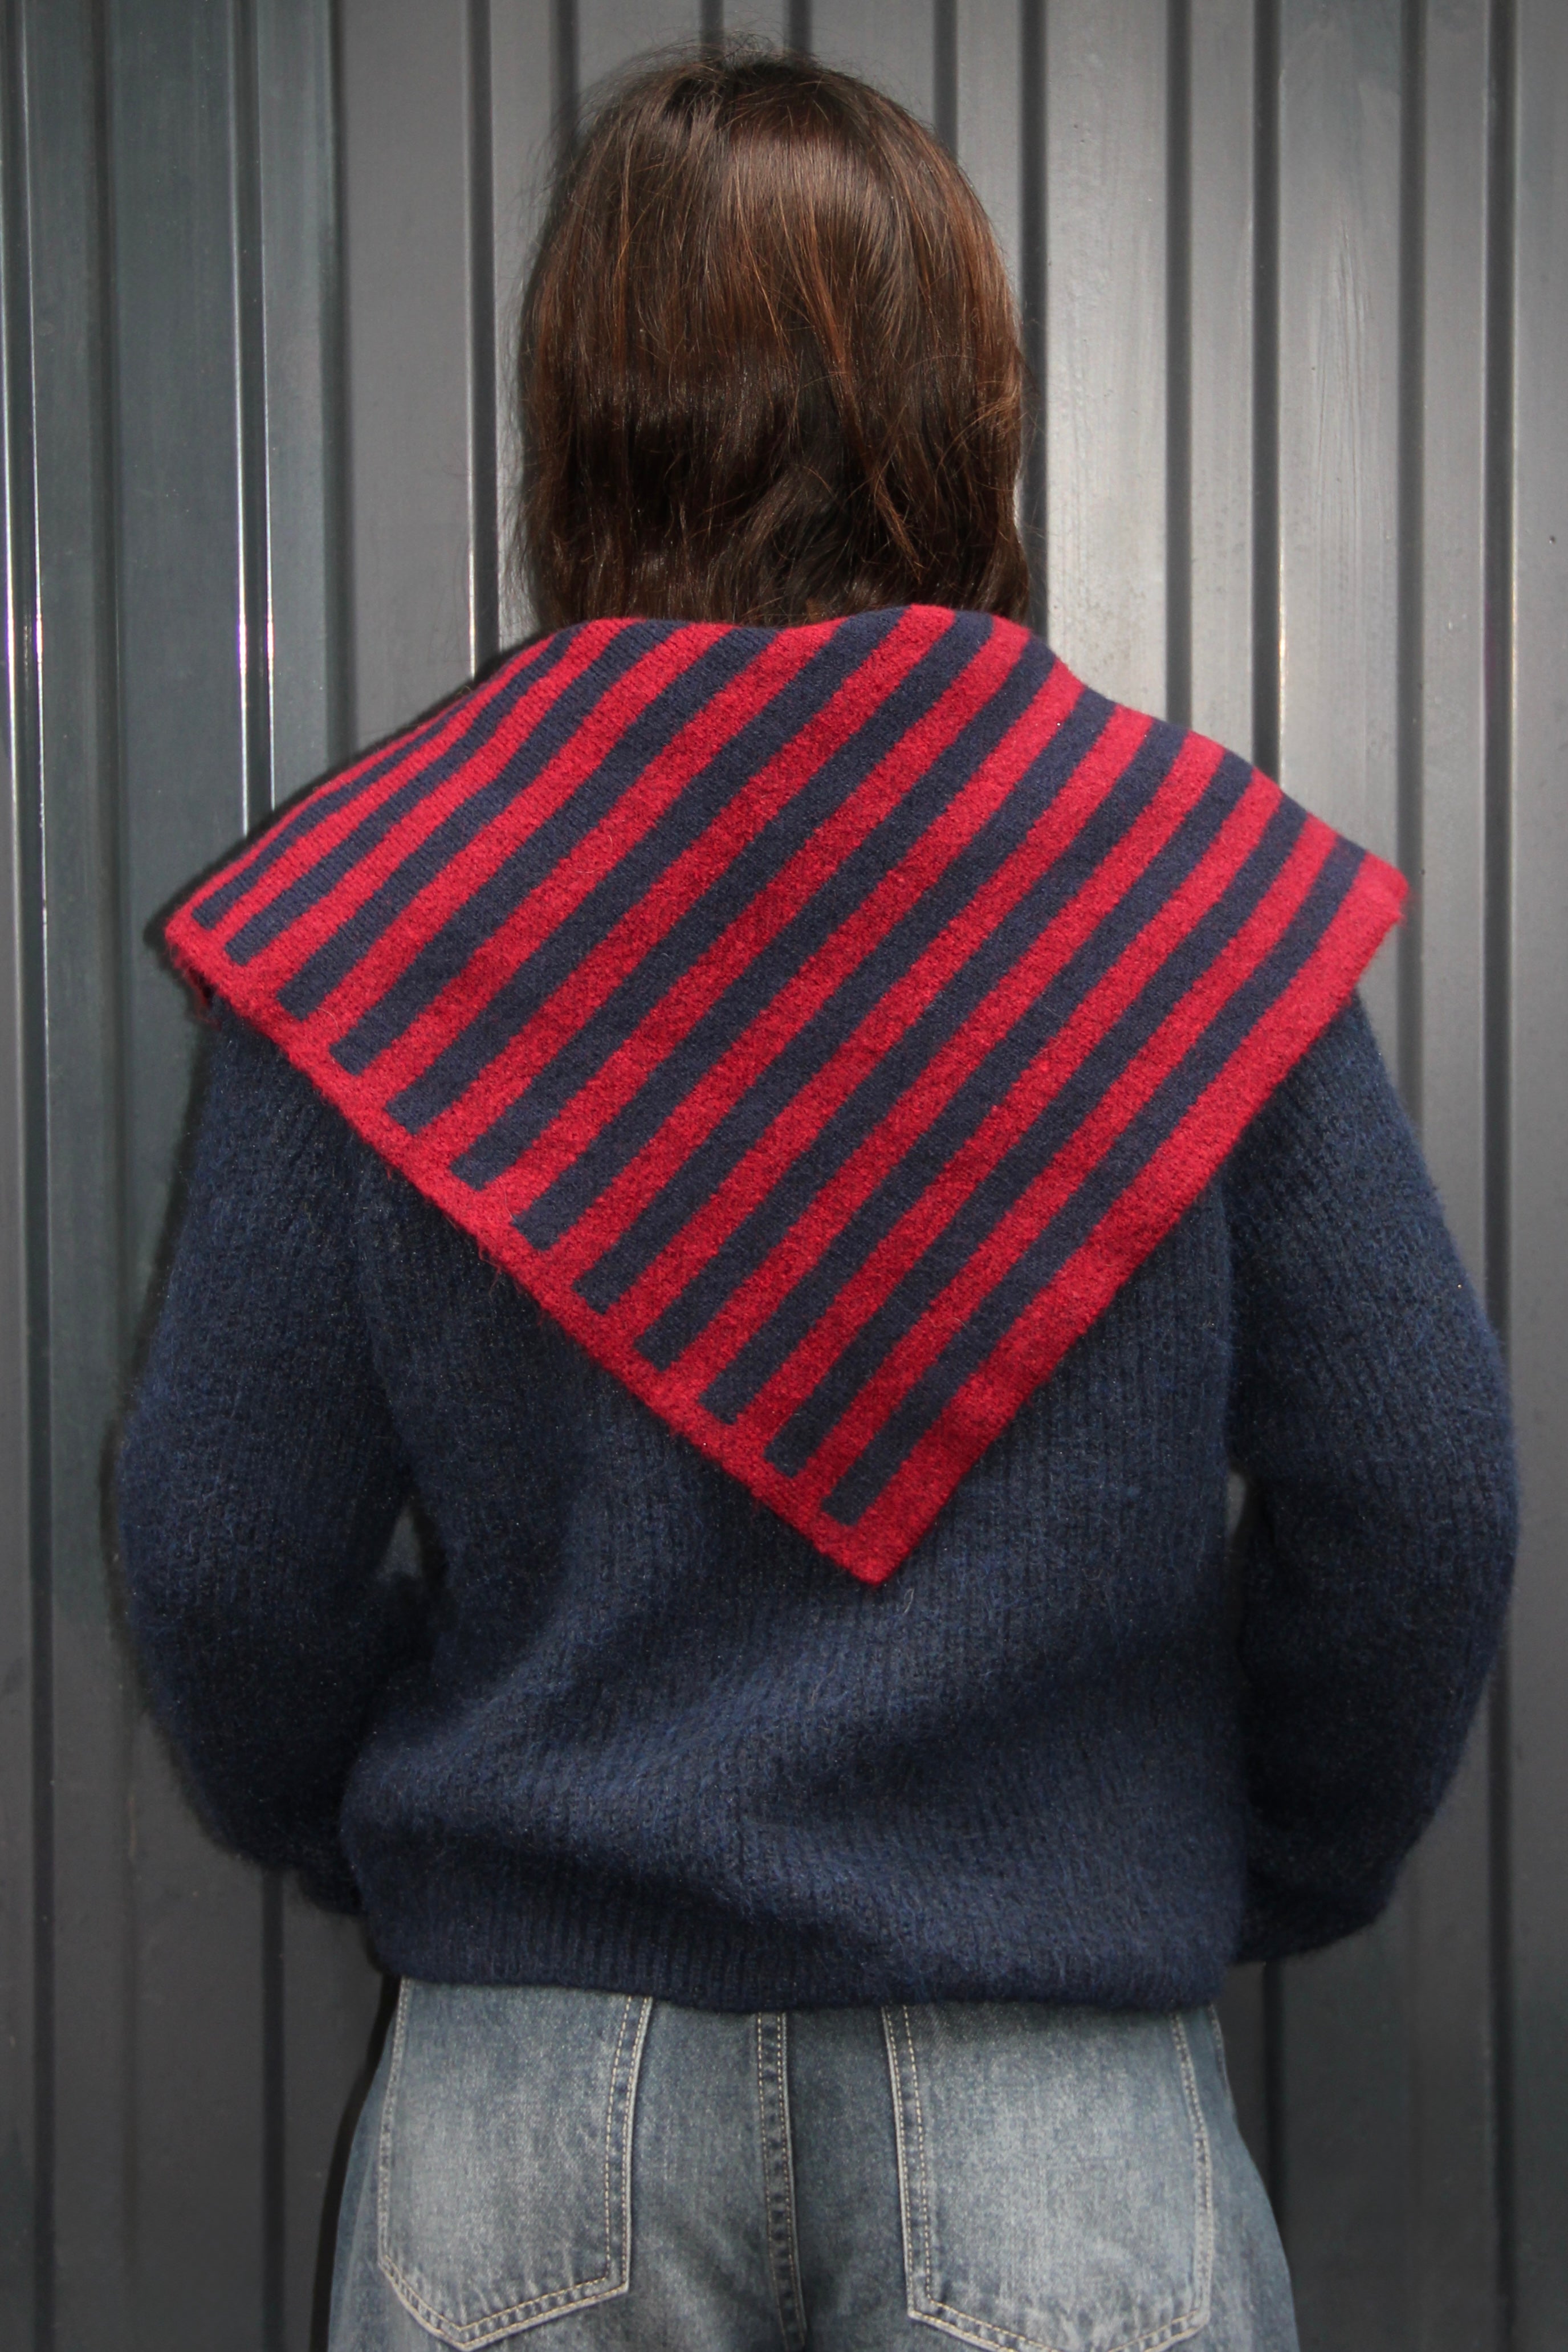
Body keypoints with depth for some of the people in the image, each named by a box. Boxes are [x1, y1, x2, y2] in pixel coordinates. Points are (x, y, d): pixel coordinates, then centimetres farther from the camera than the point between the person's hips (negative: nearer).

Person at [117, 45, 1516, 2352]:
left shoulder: (371, 903, -7)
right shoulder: (1204, 891, -8)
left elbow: (224, 1549, -3)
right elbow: (1417, 1504, -4)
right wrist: (1281, 1873, 13)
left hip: (537, 2077, 2)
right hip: (1058, 2070, -1)